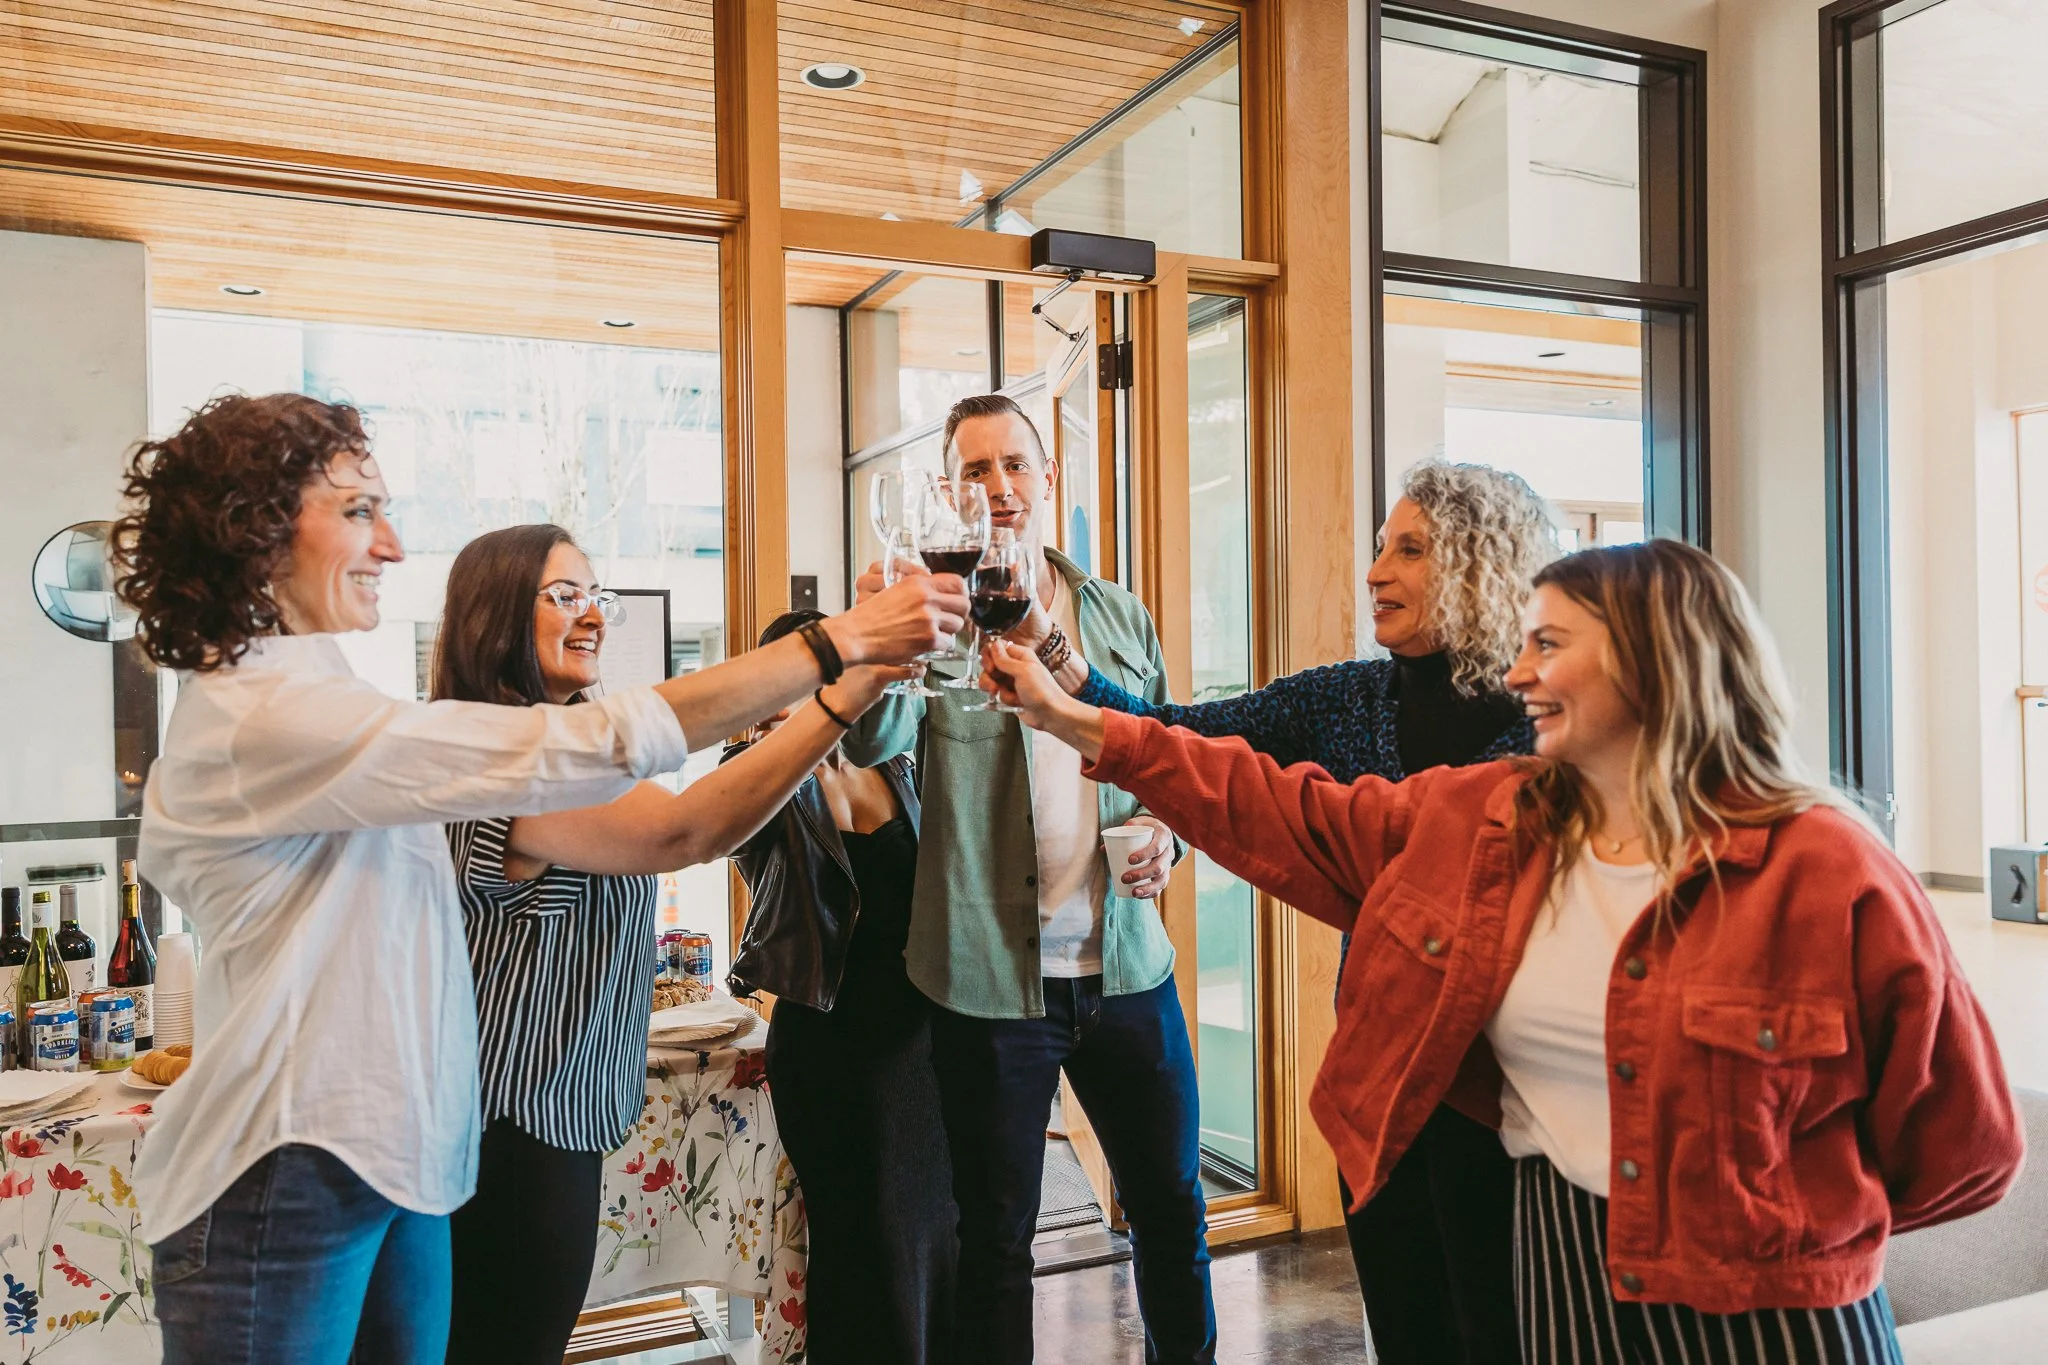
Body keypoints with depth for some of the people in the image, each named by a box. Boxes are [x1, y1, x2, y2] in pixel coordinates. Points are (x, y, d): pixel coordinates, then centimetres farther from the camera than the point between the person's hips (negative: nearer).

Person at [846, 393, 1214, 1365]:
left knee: (1172, 1208, 17)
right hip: (991, 978, -3)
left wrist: (1165, 834, -4)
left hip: (1125, 964, 4)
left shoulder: (1120, 617, 7)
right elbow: (873, 743, -25)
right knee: (996, 1237, 12)